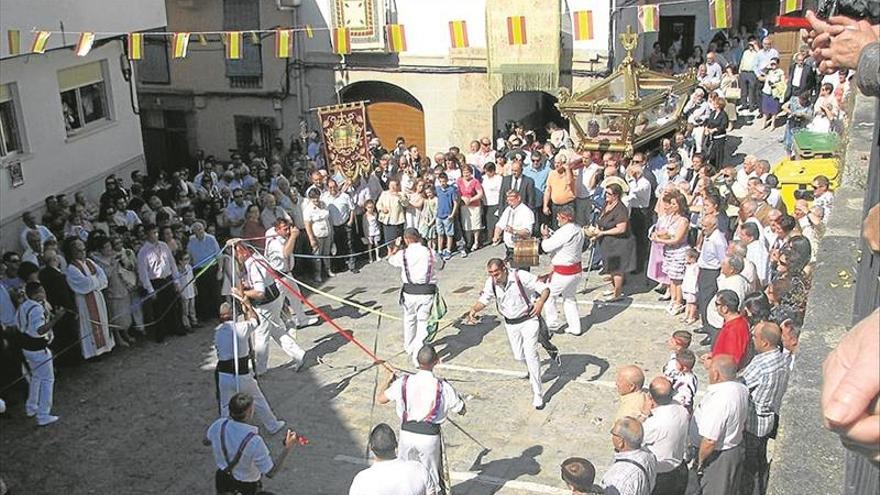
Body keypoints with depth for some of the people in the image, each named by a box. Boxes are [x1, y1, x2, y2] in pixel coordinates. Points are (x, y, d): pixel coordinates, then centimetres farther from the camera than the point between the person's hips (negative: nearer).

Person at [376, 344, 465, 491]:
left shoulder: (403, 382, -9)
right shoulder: (443, 387, -13)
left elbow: (380, 399, 4)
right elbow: (461, 410, 0)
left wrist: (387, 380, 21)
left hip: (407, 433, 2)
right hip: (430, 436, -1)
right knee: (431, 476, 15)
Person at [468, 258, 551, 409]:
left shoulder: (521, 276, -25)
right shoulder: (491, 282, -11)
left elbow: (545, 289, -20)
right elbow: (484, 299, 1)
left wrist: (541, 302, -41)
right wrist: (474, 310, -20)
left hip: (528, 319, -5)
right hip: (510, 323, 5)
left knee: (530, 354, -14)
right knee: (518, 356, 12)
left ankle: (537, 395, -5)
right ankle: (532, 371, 48)